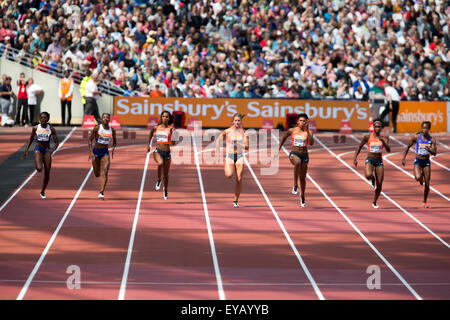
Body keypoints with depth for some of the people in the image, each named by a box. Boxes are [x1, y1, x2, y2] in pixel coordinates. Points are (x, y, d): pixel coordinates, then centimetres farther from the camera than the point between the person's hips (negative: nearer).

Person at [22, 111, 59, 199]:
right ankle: (37, 164, 11)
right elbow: (31, 139, 12)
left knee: (47, 173, 2)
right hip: (38, 149, -1)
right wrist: (26, 150, 6)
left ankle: (43, 192, 21)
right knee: (39, 168, -28)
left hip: (47, 150, 1)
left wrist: (52, 150, -21)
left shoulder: (51, 129, -5)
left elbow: (56, 142, -3)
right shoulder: (35, 128, -4)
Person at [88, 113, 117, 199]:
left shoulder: (112, 130, -1)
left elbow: (115, 141, 14)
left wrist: (113, 148, -6)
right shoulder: (97, 128, -9)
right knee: (97, 174, 9)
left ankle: (101, 193, -21)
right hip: (96, 151, -1)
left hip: (105, 152, 1)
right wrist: (91, 152, -14)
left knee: (104, 173, -17)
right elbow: (90, 140, -5)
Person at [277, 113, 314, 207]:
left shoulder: (308, 132, -2)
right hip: (294, 154, -2)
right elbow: (284, 138, 19)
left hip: (304, 155, 2)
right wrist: (278, 149, 21)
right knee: (297, 162, -40)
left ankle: (302, 196, 37)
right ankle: (295, 185, -32)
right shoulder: (292, 131, 1)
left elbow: (311, 143, -19)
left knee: (302, 178, 11)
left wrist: (307, 130, -22)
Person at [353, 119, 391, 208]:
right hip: (369, 160, -2)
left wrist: (383, 142, -27)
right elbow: (359, 147, 8)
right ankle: (373, 180, 6)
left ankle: (374, 202, 21)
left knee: (379, 184, -1)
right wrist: (355, 157, 0)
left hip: (379, 161, 2)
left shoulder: (384, 138, 0)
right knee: (368, 175, -34)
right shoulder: (367, 137, -2)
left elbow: (388, 150, -12)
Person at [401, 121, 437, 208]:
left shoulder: (432, 140, -3)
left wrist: (430, 150, -30)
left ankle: (425, 202, 20)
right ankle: (421, 178, 11)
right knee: (418, 177, -29)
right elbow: (408, 147, 7)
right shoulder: (416, 137, -6)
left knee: (427, 184, 0)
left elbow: (434, 153, -8)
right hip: (418, 161, -2)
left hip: (426, 162, 2)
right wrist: (403, 158, 3)